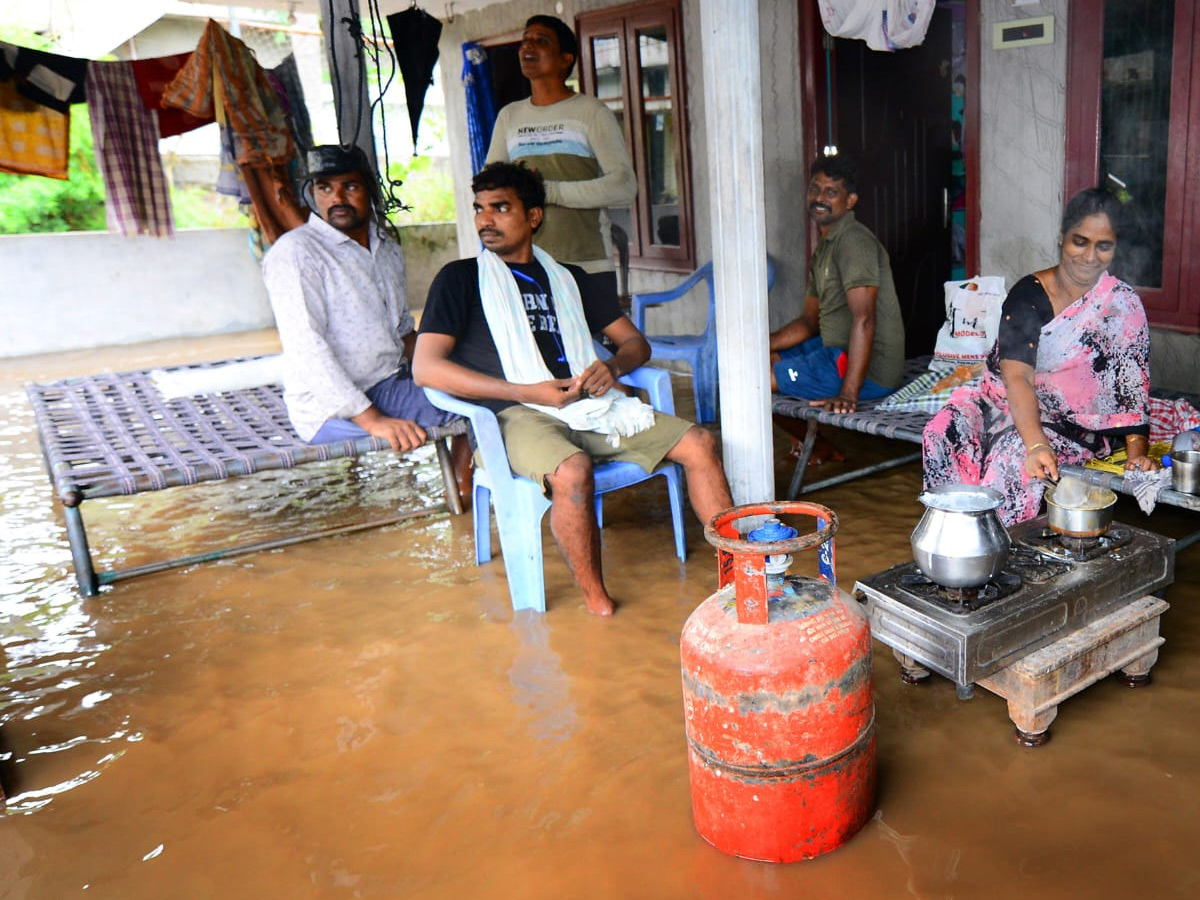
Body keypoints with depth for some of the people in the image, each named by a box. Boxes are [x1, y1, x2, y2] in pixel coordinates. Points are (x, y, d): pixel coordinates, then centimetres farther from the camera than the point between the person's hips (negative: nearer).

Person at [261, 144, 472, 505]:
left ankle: (459, 489, 10)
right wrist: (373, 420, -28)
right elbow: (306, 348, -21)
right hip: (333, 409, -8)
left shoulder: (388, 249, 13)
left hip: (392, 385, 8)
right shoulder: (294, 252, -11)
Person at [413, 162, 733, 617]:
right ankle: (597, 603, -21)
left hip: (589, 405, 5)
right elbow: (426, 368, -6)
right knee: (572, 469, -37)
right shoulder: (461, 278, 8)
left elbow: (636, 342, 23)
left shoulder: (567, 278, 22)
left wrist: (612, 367, -4)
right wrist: (529, 391, -13)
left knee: (699, 443, -11)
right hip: (518, 414, -5)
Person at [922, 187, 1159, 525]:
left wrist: (1137, 450, -20)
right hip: (1008, 403, 1)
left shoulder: (1124, 304, -3)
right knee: (944, 431, -28)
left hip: (1076, 424, -1)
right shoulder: (1027, 294, -6)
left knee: (1013, 452, -34)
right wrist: (1036, 445, -35)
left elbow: (1133, 386, -3)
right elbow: (1017, 376, -19)